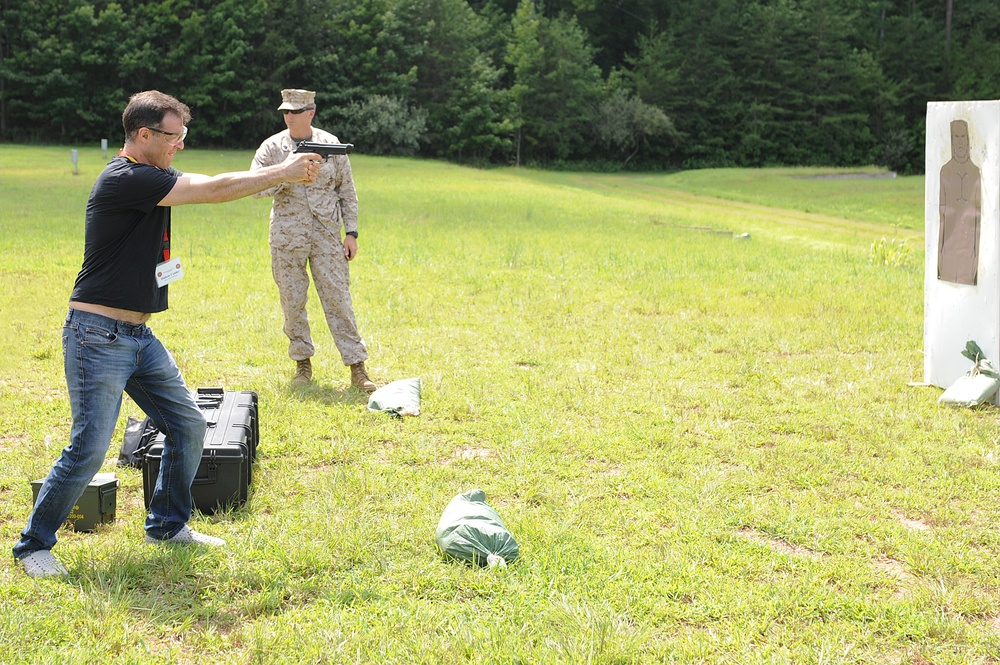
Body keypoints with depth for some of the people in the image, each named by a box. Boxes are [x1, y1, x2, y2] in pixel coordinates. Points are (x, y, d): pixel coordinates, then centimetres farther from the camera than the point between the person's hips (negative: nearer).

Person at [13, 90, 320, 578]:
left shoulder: (151, 178, 11)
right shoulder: (124, 180, -19)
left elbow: (209, 188, 8)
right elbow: (213, 191, -20)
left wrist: (283, 172, -4)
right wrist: (282, 172, -10)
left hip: (138, 336, 10)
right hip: (98, 337, -10)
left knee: (188, 427, 11)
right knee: (88, 450, -7)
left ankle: (167, 524, 27)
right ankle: (33, 545, 10)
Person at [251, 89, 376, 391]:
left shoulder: (331, 145, 3)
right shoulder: (272, 147, 1)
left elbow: (347, 191, 7)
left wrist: (351, 232, 2)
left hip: (326, 235, -1)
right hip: (287, 237, 1)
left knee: (338, 299, -2)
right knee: (292, 302, 5)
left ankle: (357, 367, 0)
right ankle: (303, 362, 20)